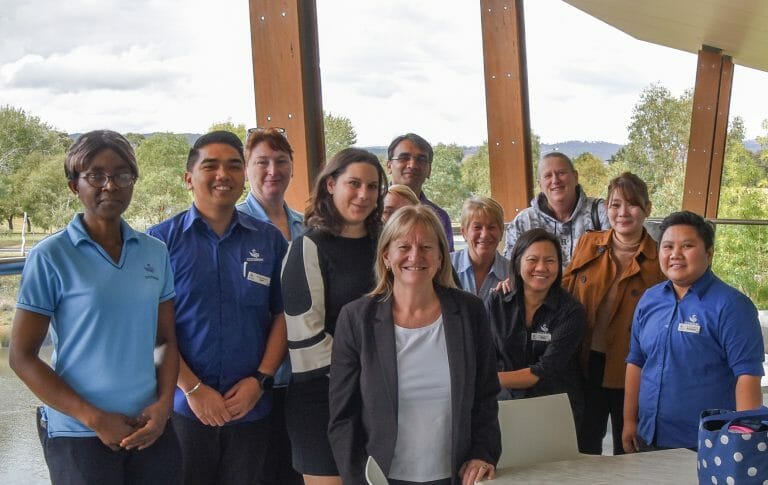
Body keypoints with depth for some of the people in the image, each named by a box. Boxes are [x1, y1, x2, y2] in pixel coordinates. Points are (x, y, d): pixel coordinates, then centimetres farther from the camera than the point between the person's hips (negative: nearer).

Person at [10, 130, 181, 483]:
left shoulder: (155, 252, 5)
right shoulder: (50, 256, -7)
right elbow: (22, 357, -7)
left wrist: (164, 404, -6)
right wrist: (95, 418, -12)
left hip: (151, 431, 4)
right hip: (78, 435, -4)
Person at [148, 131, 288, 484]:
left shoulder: (270, 239, 4)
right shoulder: (162, 240, -3)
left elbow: (282, 316, 5)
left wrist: (260, 380, -6)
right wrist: (193, 389, -11)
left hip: (251, 408, 2)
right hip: (184, 407, -2)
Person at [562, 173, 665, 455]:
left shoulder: (658, 260, -5)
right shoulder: (587, 244, 4)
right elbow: (564, 291, 11)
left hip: (631, 368, -2)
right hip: (586, 363, 3)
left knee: (627, 449, 14)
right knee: (584, 446, 13)